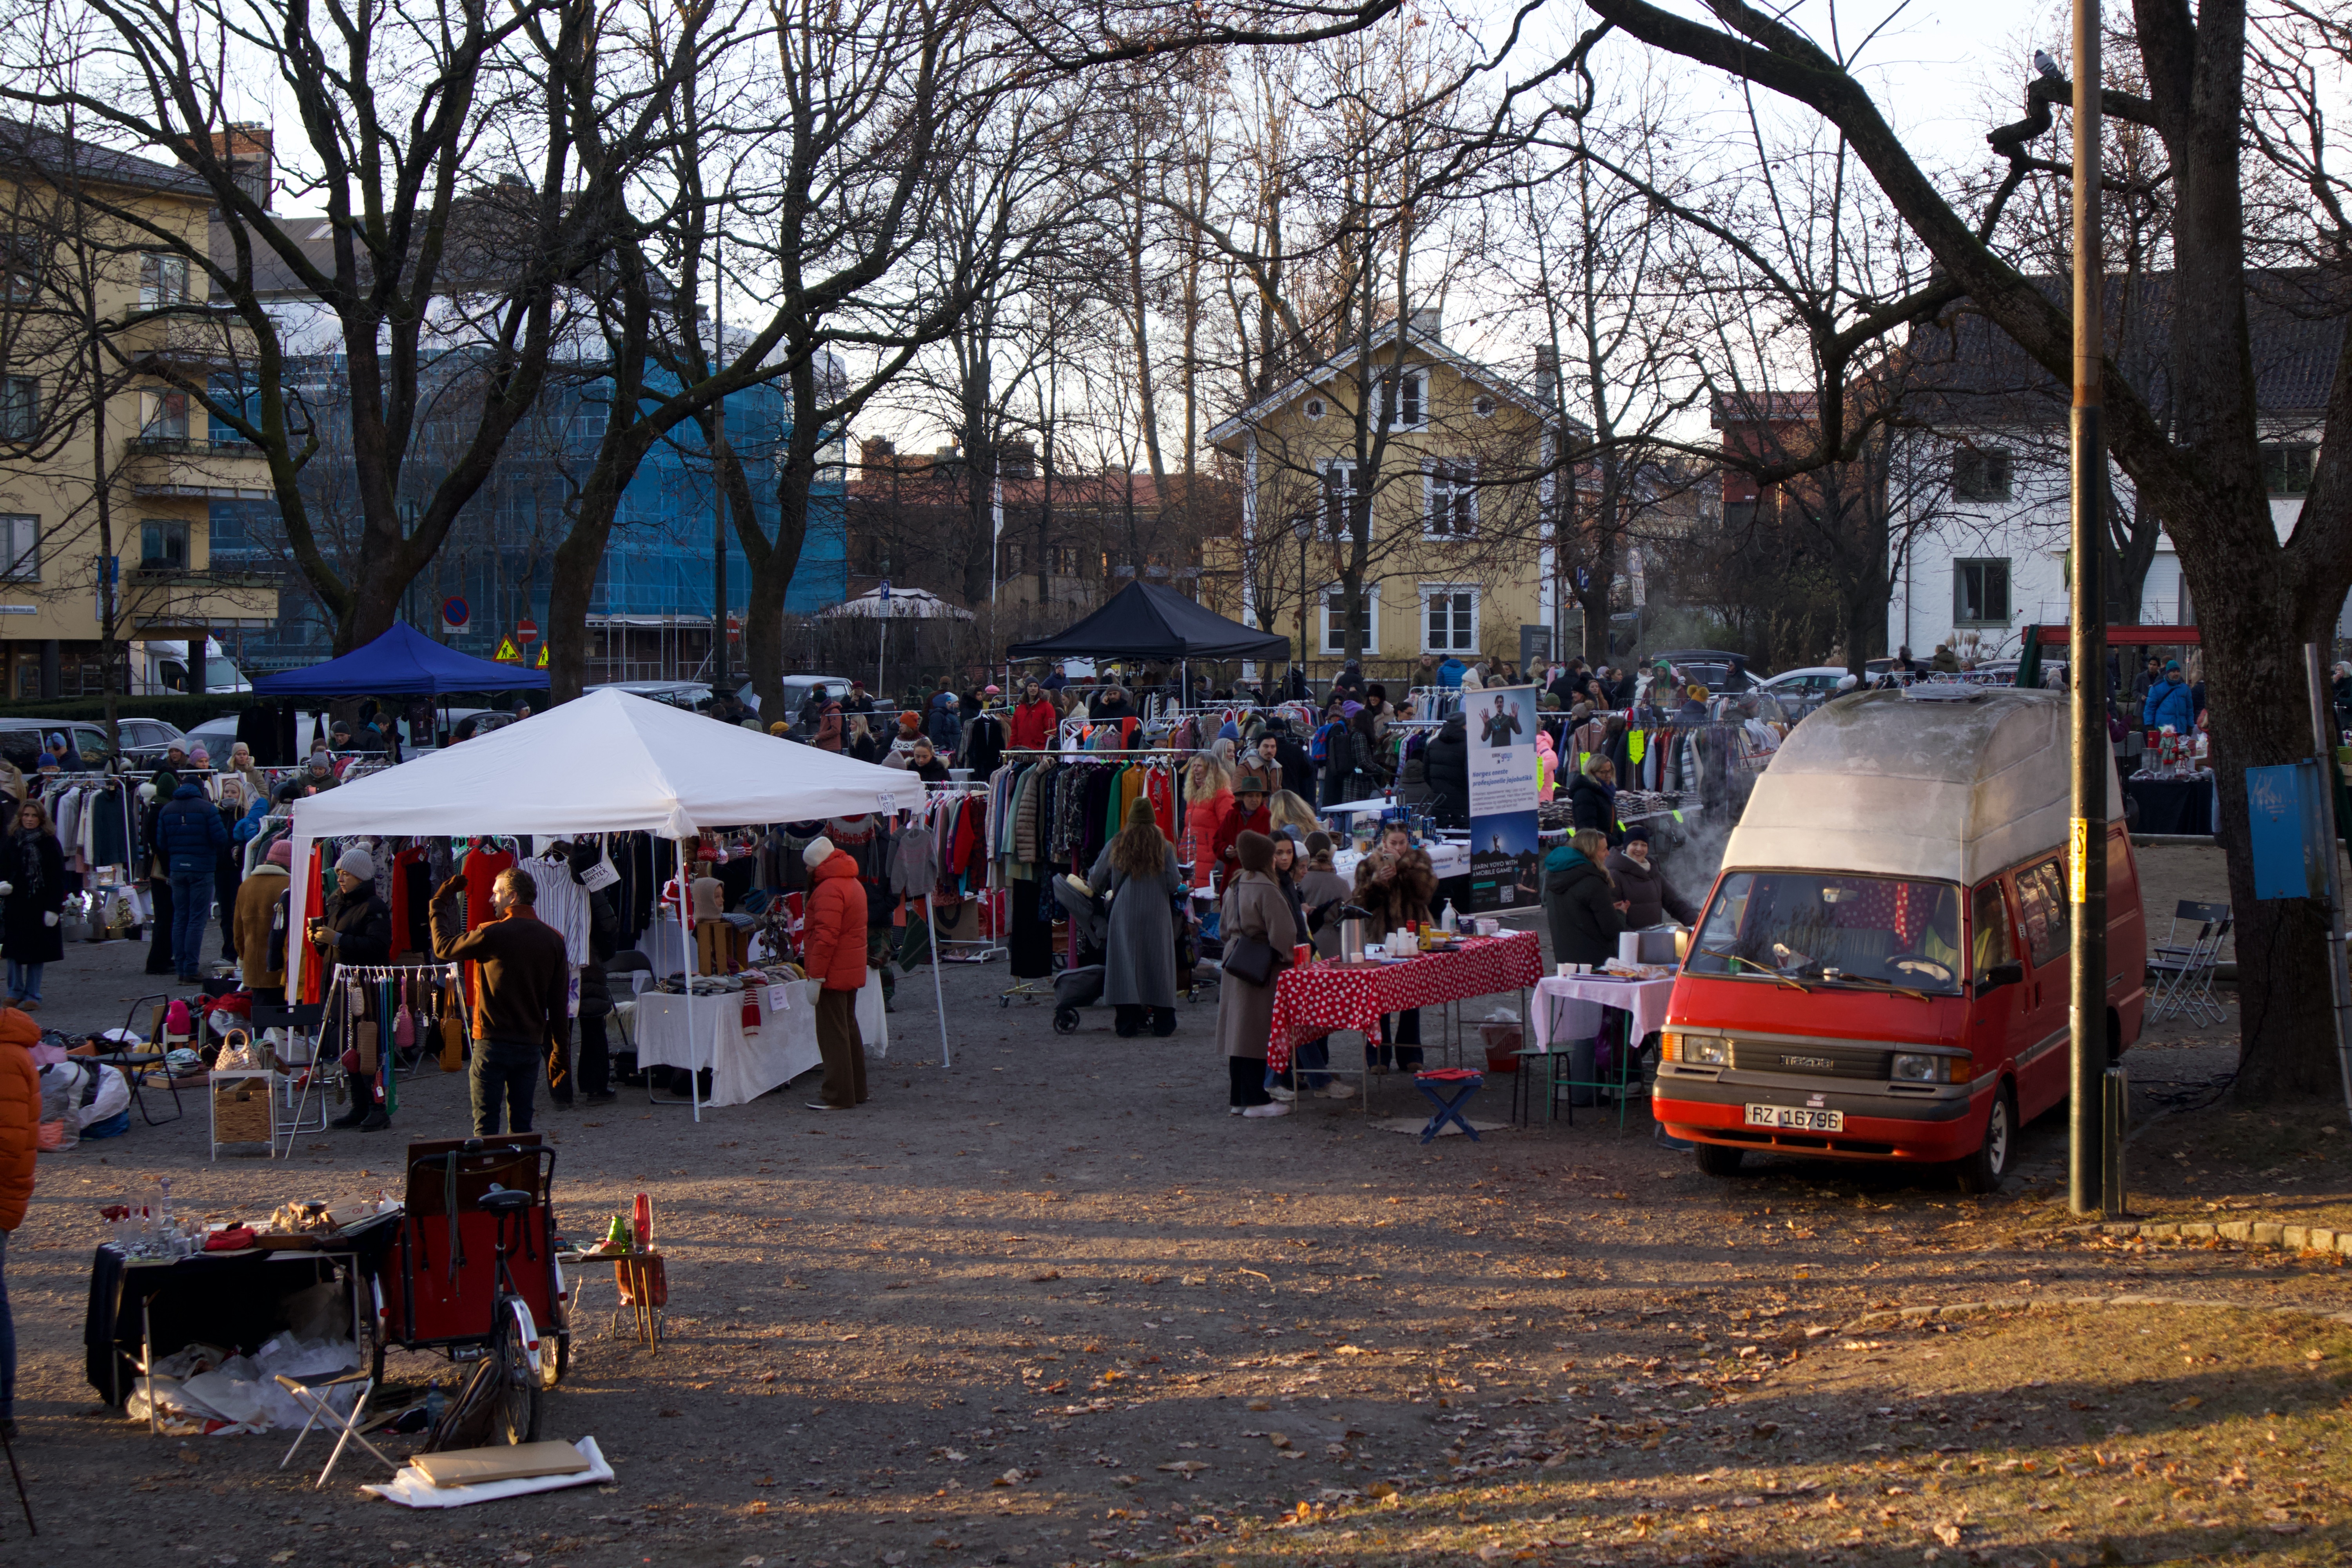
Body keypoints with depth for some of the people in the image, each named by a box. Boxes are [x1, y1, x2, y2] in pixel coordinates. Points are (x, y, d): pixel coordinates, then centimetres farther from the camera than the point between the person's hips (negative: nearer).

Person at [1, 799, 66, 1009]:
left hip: (40, 905, -2)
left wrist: (54, 907, -10)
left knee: (36, 952, 3)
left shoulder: (50, 843, -2)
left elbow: (58, 879, -3)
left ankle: (32, 996, 10)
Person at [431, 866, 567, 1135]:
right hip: (531, 1046, 4)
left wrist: (438, 905, 15)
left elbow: (443, 948, 3)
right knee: (521, 1124, 10)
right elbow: (559, 999, 5)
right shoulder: (553, 939, 3)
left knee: (486, 1124, 1)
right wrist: (560, 1045, 13)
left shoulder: (492, 934, -11)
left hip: (493, 1043, -4)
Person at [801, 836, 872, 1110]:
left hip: (833, 974, -10)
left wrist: (816, 976, -22)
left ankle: (838, 1096, -5)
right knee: (848, 1028, 17)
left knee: (832, 1033, -6)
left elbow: (826, 936, -24)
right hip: (852, 972, 10)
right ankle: (856, 1090, 24)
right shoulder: (853, 883, 16)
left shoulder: (829, 890, -18)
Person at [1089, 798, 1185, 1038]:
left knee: (1126, 964, 3)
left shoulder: (1116, 845, 2)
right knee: (1158, 965, 6)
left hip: (1124, 916, 1)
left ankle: (1127, 1024, 1)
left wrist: (1104, 891, 29)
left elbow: (1096, 881, 7)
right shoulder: (1164, 847, -1)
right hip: (1157, 917, 0)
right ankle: (1163, 1024, 8)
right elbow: (1175, 884, -4)